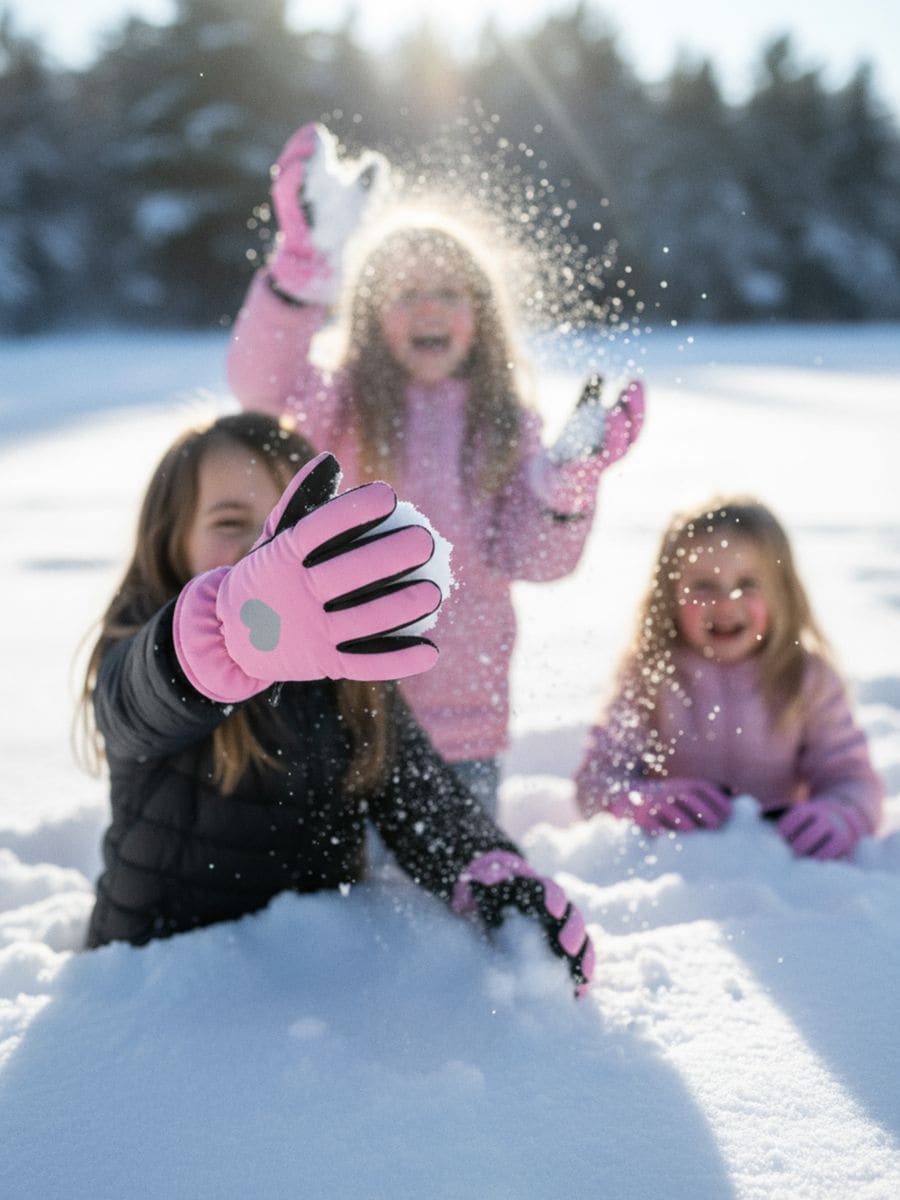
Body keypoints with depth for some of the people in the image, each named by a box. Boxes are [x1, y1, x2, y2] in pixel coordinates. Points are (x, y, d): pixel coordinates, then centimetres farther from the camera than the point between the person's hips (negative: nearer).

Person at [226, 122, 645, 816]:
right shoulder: (341, 406, -3)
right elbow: (261, 382, -25)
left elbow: (534, 559, -3)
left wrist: (572, 477, -20)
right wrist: (310, 258, -38)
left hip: (464, 716, 3)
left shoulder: (505, 422, 6)